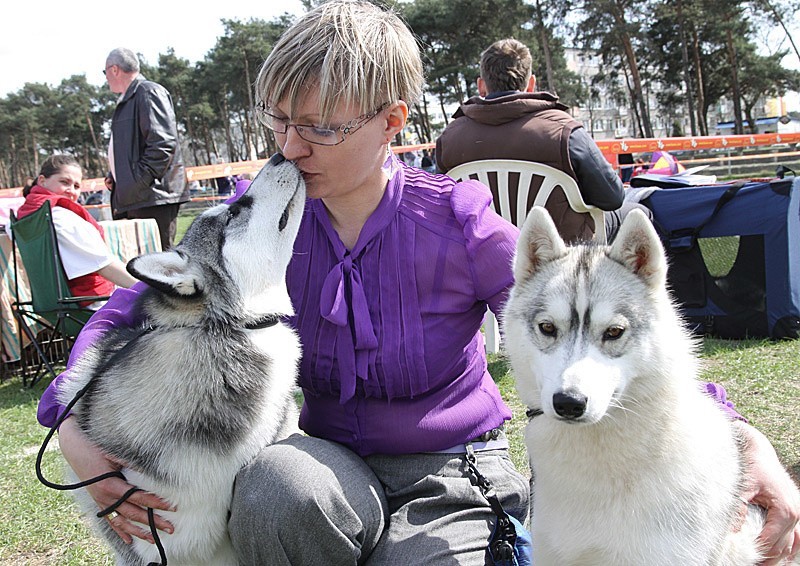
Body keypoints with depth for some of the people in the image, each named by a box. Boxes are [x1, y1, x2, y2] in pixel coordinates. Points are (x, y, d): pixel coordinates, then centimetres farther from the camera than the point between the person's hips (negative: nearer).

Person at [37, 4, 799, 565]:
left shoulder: (453, 220, -15)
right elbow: (134, 307, 0)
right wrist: (74, 424, -18)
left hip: (450, 476, -1)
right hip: (334, 466, 2)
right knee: (274, 484, -33)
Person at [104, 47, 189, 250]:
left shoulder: (149, 92, -7)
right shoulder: (127, 100, 23)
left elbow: (164, 142, -18)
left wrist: (139, 181, -19)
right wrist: (116, 177, 14)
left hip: (154, 197, -10)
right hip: (135, 199, 10)